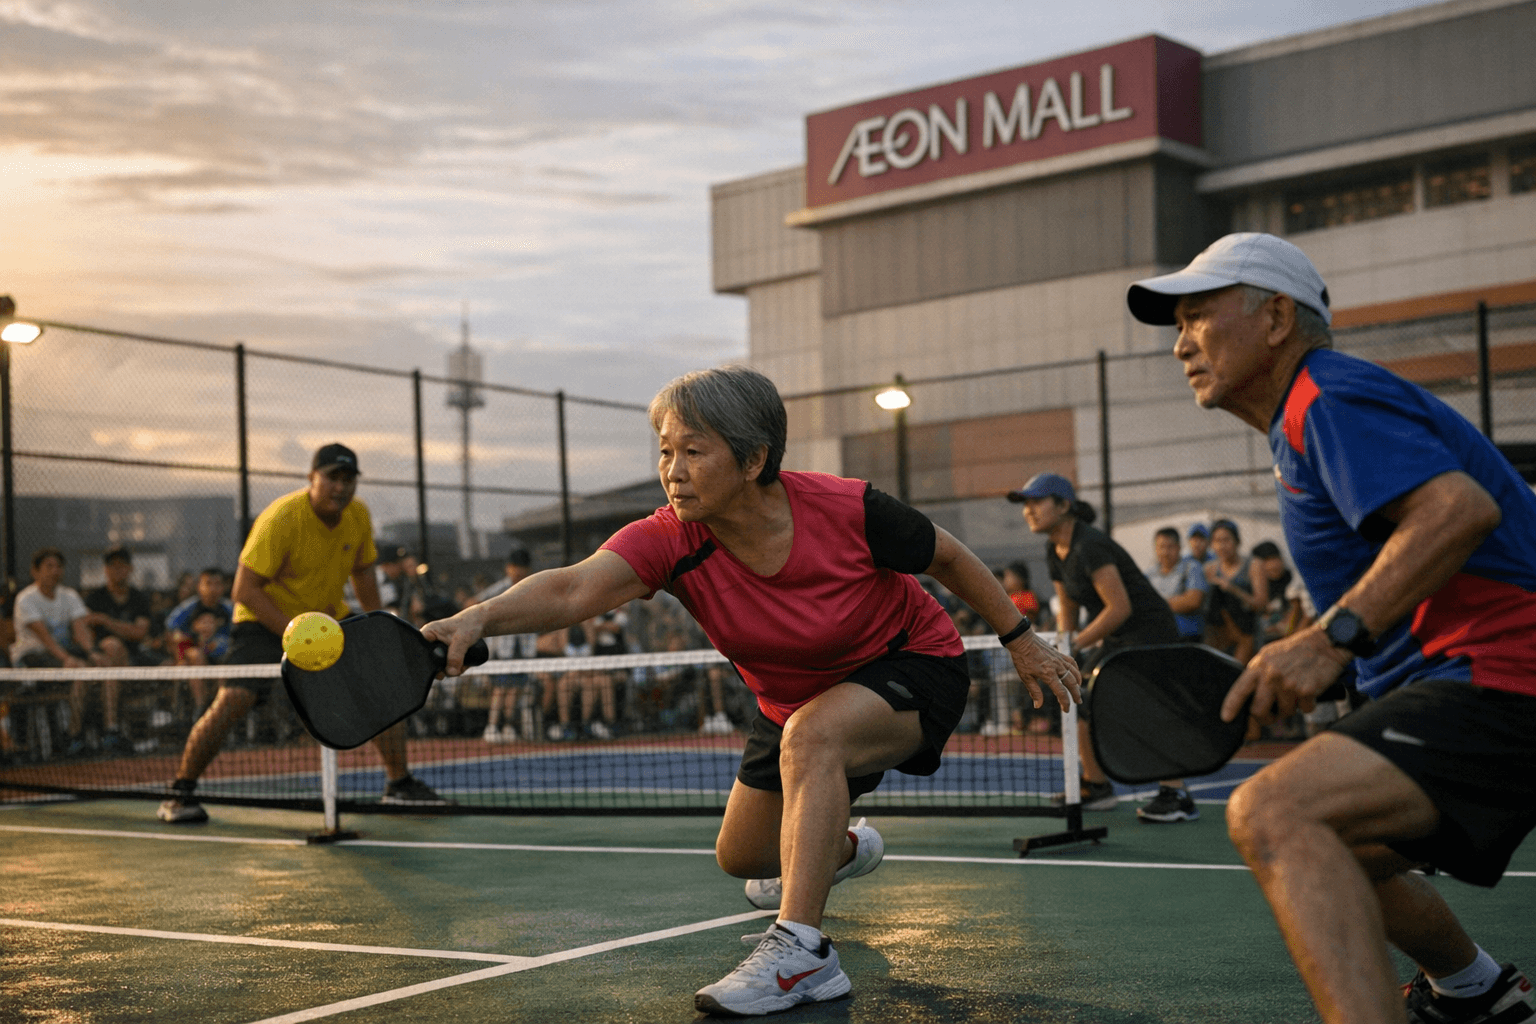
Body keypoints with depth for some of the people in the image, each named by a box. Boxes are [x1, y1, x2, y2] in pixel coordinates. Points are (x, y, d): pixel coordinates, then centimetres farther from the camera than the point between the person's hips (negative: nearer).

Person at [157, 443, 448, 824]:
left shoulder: (358, 516, -6)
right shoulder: (282, 518, -25)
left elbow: (362, 572, 12)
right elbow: (245, 590, -24)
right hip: (265, 621, -6)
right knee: (232, 700, -22)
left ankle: (399, 784, 13)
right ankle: (179, 794, -6)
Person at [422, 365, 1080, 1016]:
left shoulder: (846, 509, -30)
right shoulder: (670, 541, -27)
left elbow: (947, 557, -11)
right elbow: (575, 588, -46)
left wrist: (1021, 642, -2)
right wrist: (477, 619, -64)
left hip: (913, 665, -5)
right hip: (795, 702, 5)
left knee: (810, 736, -37)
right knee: (741, 856, 17)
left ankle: (801, 953, -32)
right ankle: (845, 849, 53)